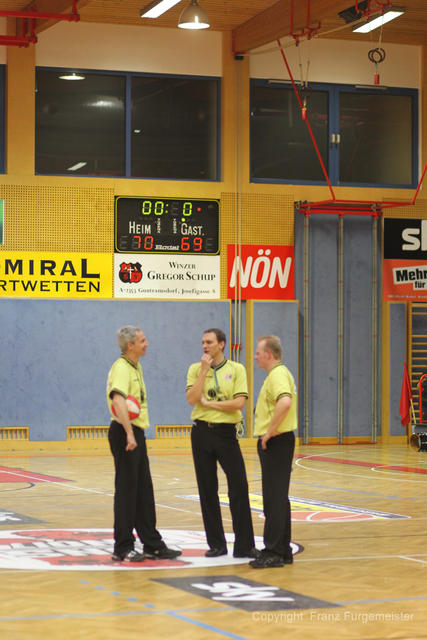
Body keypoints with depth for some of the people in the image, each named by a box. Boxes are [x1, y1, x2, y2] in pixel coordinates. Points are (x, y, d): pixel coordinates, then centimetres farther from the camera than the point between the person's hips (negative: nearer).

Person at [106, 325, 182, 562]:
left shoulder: (136, 367, 16)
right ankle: (122, 548, 2)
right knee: (126, 490, -5)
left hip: (136, 432, 10)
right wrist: (129, 434, -39)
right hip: (125, 433, -10)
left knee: (144, 491, 12)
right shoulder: (121, 368, -16)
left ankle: (152, 544, 19)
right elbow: (118, 400, -31)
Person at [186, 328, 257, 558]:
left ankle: (244, 546, -1)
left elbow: (239, 402, -11)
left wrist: (209, 403, -9)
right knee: (207, 490, 5)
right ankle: (216, 544, 14)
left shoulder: (236, 369, 1)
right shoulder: (195, 369, 5)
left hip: (226, 432, -2)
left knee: (239, 488, -6)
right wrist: (204, 370, -12)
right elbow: (192, 399, -11)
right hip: (202, 433, 2)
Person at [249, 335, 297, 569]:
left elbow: (284, 402, -34)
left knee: (274, 499, -8)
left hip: (276, 442, -11)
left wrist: (270, 432, -25)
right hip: (275, 442, 11)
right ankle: (283, 551, 18)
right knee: (278, 498, 13)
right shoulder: (279, 373, 18)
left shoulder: (278, 374, -16)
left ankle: (274, 553, -7)